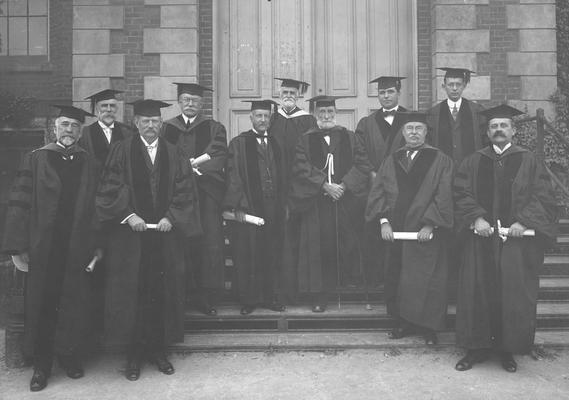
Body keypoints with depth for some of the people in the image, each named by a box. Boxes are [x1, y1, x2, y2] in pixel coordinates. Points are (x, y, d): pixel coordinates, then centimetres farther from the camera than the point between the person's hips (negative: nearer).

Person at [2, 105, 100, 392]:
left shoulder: (88, 164, 6)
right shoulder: (36, 160, -1)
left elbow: (96, 206, 6)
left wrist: (97, 244, 2)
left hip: (77, 250, 2)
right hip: (42, 249, -1)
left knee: (75, 307, 8)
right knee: (40, 307, 8)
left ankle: (70, 357, 28)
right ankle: (41, 365, 23)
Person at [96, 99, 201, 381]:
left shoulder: (173, 154, 8)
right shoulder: (122, 152, 2)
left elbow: (184, 191, 3)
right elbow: (110, 189, -4)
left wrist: (170, 217, -10)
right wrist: (129, 215, -15)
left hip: (166, 233, 2)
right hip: (130, 233, -2)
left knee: (164, 291, 6)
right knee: (131, 292, 2)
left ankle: (158, 350, 19)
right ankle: (134, 354, 14)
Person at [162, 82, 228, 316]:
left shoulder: (214, 129, 12)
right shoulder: (167, 129, 15)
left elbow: (219, 159, -1)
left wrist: (197, 167, -16)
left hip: (207, 193, -1)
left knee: (209, 245, -5)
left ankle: (208, 298, 1)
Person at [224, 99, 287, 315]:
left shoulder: (275, 145, 14)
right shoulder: (239, 143, -1)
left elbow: (281, 178, 16)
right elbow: (234, 178, -8)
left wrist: (283, 206, 10)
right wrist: (237, 207, -15)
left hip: (272, 209, 5)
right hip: (248, 209, -4)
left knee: (271, 255, 9)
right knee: (247, 256, 1)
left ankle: (270, 297, 19)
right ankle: (248, 300, 12)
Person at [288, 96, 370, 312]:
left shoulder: (349, 137, 10)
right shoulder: (306, 140, 7)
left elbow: (361, 164, 3)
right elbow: (301, 168, -4)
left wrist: (344, 185, -11)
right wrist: (324, 186, -14)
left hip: (346, 200, 1)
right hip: (316, 203, -1)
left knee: (346, 244, 1)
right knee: (318, 247, -2)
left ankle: (348, 284, 17)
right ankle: (319, 296, 6)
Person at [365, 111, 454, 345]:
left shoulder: (440, 161, 0)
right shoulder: (391, 161, 10)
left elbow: (443, 196, -7)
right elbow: (378, 192, 3)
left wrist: (429, 224, -16)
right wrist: (383, 221, -9)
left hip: (426, 232, -3)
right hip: (395, 231, 3)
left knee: (427, 281, 2)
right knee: (396, 279, 9)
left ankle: (428, 326, 17)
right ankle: (403, 323, 24)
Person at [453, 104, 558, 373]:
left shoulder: (528, 162, 5)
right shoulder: (473, 162, 9)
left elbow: (543, 197, -2)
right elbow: (462, 194, 1)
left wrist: (523, 222, -16)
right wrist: (476, 218, -15)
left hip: (517, 240, -1)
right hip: (480, 238, 1)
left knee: (513, 295, 3)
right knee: (478, 292, 3)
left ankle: (508, 350, 18)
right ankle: (478, 348, 16)